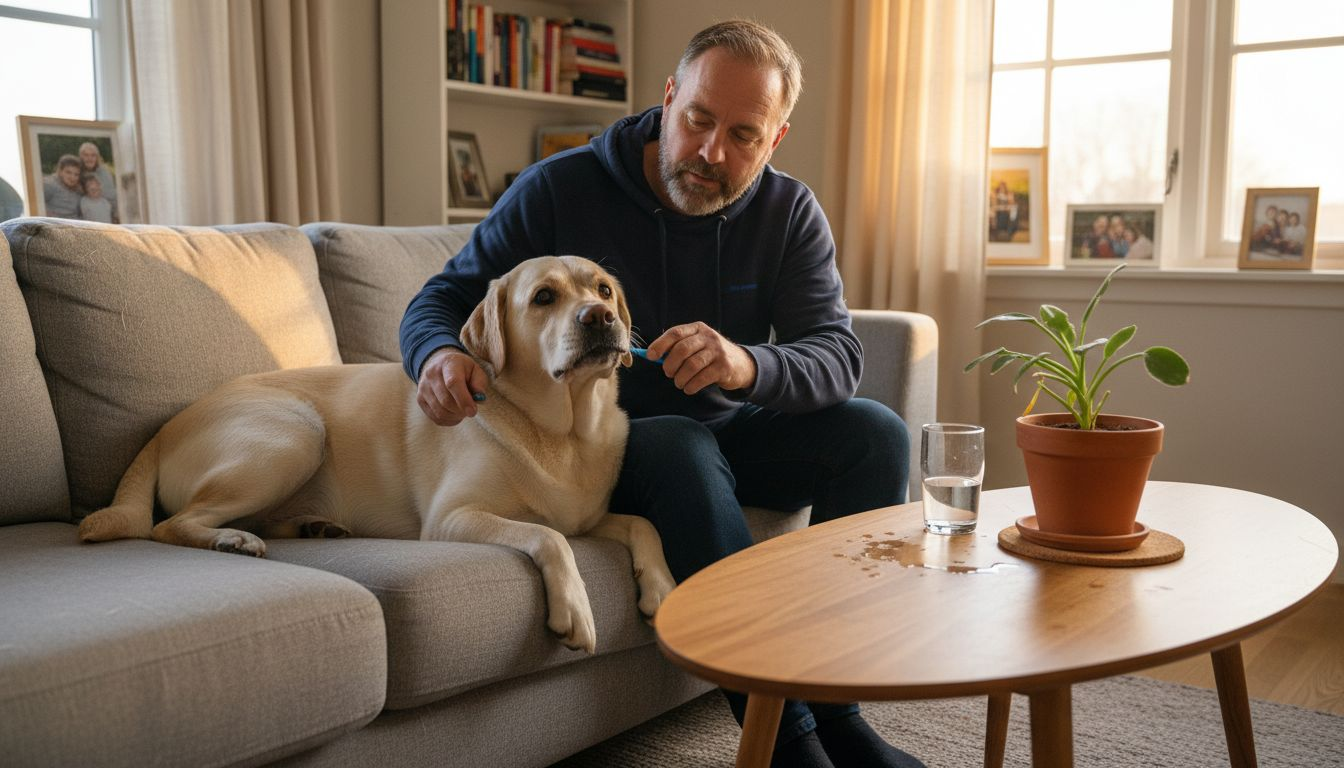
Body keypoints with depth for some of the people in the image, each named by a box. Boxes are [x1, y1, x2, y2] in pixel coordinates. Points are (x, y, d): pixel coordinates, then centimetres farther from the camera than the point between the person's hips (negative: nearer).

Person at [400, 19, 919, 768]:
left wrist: (749, 365, -39)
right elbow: (445, 297, -5)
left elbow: (838, 354, -15)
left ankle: (835, 708, -15)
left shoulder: (790, 212, -4)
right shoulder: (559, 189, -12)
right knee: (683, 447, -36)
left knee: (875, 432, -17)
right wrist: (440, 353, -32)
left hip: (728, 433, 4)